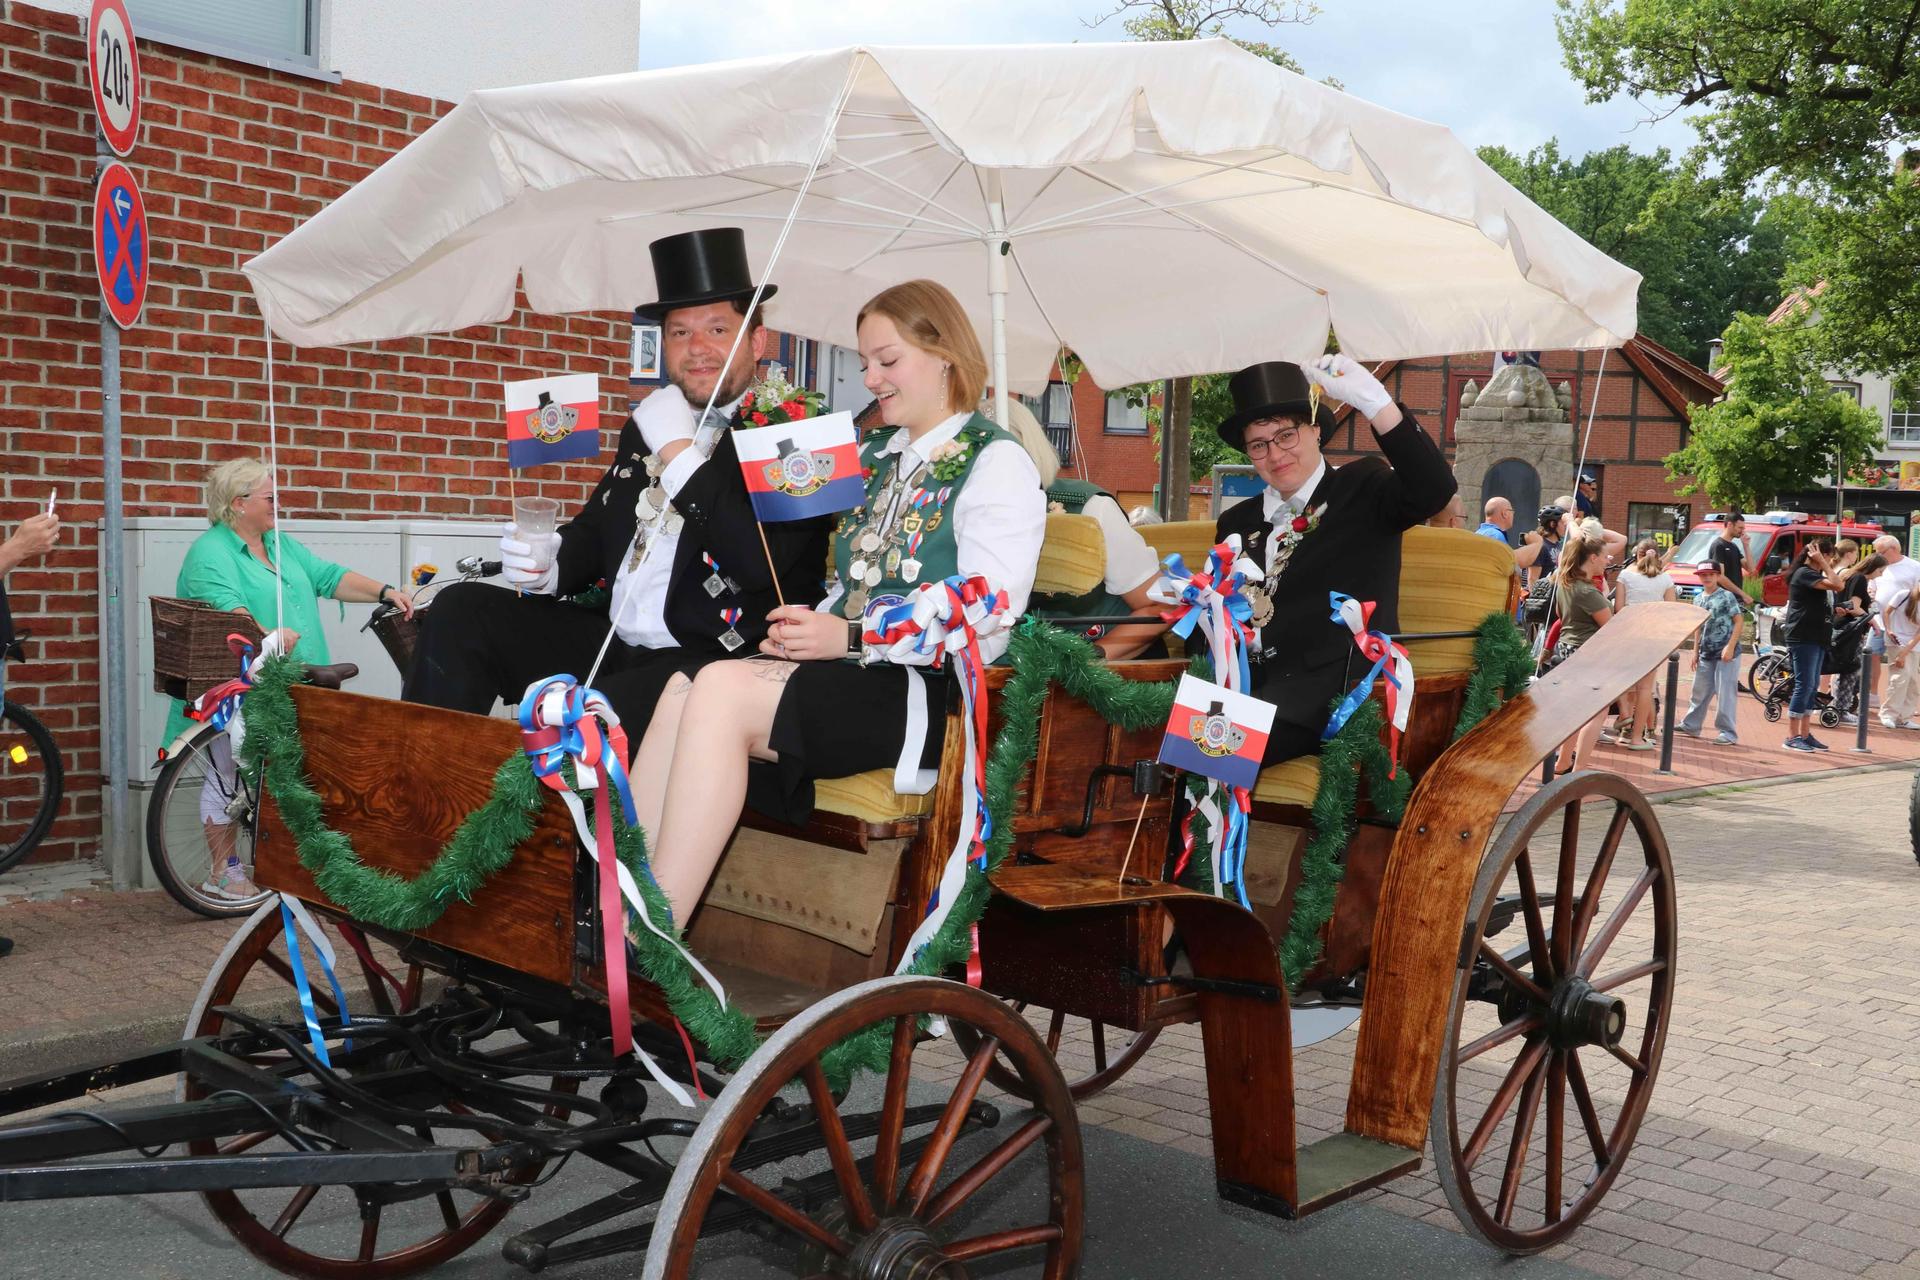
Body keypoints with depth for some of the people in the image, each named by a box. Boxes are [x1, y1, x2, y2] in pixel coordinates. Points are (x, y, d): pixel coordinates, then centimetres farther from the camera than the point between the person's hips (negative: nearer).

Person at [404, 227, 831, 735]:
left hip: (708, 663, -8)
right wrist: (549, 565, -2)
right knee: (459, 609, -3)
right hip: (610, 641, 8)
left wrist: (678, 451, -16)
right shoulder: (644, 426, 17)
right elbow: (595, 528, 22)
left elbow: (763, 564, -22)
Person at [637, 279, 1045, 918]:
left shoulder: (998, 463, -2)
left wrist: (851, 637, -16)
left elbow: (986, 630, -11)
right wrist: (806, 628, 2)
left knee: (721, 690, -27)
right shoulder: (873, 453, 23)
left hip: (928, 693, -7)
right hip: (848, 671, 7)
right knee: (684, 689, -20)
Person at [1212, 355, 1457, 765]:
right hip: (1245, 686, 5)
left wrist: (1373, 401, -22)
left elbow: (1434, 489, -14)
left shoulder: (1362, 489, 7)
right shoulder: (1236, 523, 20)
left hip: (1335, 696, -5)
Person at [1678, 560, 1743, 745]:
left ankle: (1728, 733, 1)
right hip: (1706, 654, 7)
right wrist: (1695, 651, 13)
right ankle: (1690, 726, 27)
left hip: (1726, 653, -6)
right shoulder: (1698, 599, 12)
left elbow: (1738, 621, -10)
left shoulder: (1727, 596, -7)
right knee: (1699, 691, 15)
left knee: (1725, 694, -5)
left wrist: (1730, 647, -17)